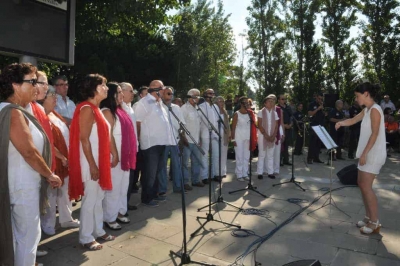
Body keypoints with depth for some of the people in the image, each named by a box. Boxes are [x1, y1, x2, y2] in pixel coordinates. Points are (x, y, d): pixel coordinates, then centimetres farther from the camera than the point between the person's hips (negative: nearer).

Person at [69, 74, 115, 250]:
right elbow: (84, 139, -20)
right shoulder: (87, 109, -15)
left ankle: (98, 231, 30)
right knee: (90, 199, 1)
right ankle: (86, 238, 15)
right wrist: (92, 165, -21)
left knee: (98, 198, 17)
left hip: (99, 160, 9)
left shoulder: (96, 108, 13)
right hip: (91, 162, -9)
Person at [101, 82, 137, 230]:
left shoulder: (119, 110, 14)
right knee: (113, 188, 0)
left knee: (123, 186, 16)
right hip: (115, 156, -9)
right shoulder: (107, 112, -13)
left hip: (125, 155, 9)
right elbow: (108, 135, -18)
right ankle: (110, 218, 13)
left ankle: (120, 212, 29)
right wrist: (115, 155, -19)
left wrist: (130, 154, 14)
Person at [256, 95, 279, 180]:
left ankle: (270, 172, 14)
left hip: (272, 136, 4)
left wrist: (273, 136, -7)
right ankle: (260, 173, 6)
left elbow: (276, 126, 6)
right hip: (262, 136, -4)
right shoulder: (261, 112, -5)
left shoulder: (275, 113, 8)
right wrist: (266, 135, -15)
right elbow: (260, 125, -10)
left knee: (270, 155, 7)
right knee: (262, 154, 0)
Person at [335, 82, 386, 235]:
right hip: (367, 153, 10)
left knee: (366, 186, -7)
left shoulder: (375, 110, -16)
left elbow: (375, 134, -20)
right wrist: (341, 123, 0)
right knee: (361, 184, 12)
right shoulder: (367, 110, 12)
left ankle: (375, 223, 4)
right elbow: (353, 120, 22)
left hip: (373, 154, -10)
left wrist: (364, 153, -21)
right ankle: (368, 217, 22)